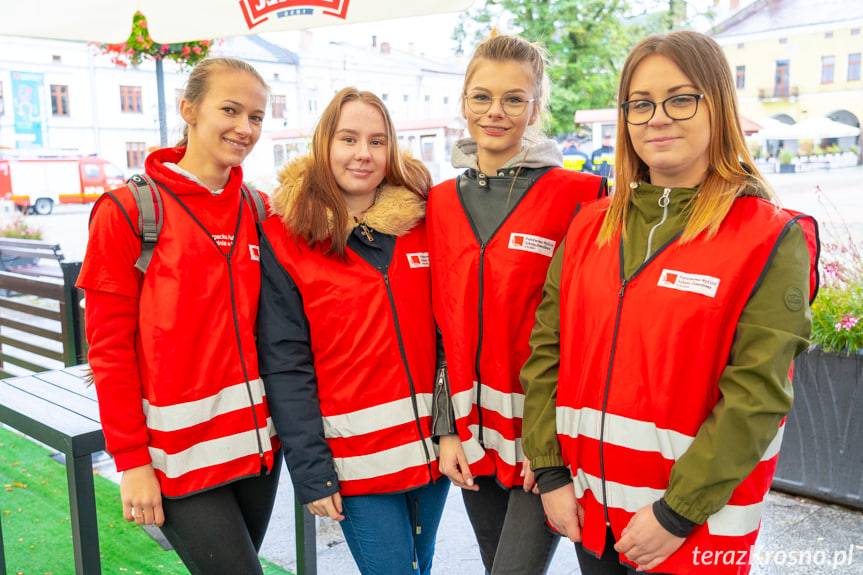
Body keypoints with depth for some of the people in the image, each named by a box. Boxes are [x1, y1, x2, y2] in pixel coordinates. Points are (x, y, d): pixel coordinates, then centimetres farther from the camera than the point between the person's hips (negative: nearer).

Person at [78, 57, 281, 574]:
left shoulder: (258, 210, 6)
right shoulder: (129, 212, -8)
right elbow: (110, 348, -8)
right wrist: (131, 460, -9)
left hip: (258, 442, 5)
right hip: (179, 450, -5)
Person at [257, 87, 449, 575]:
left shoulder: (422, 219, 1)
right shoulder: (285, 238, -7)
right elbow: (285, 365, -9)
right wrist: (310, 470, -11)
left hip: (432, 446, 4)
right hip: (356, 456, -3)